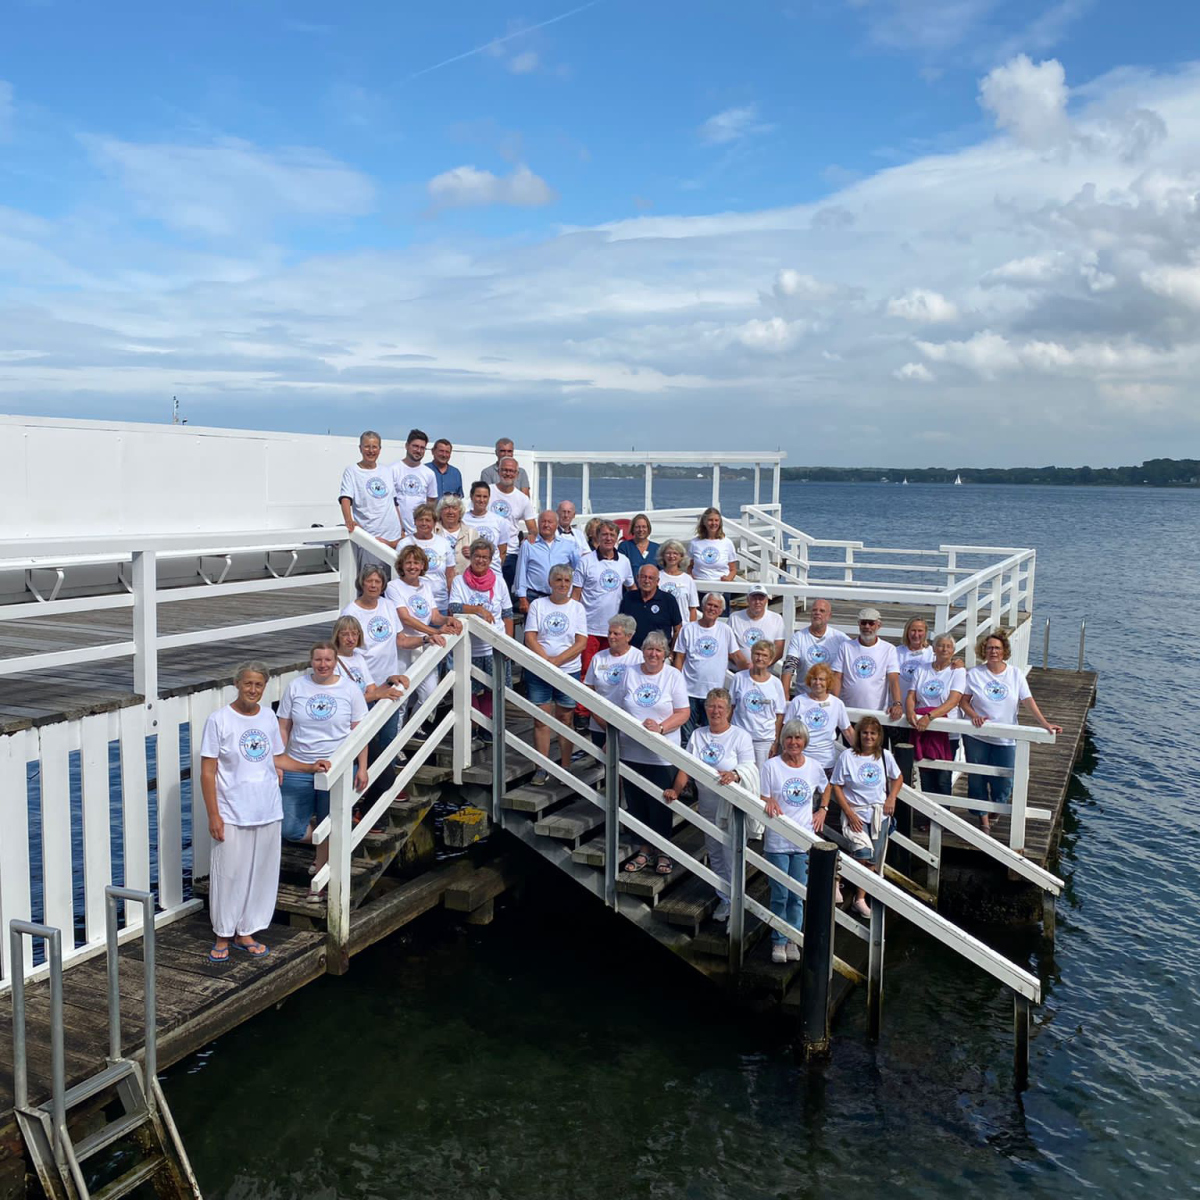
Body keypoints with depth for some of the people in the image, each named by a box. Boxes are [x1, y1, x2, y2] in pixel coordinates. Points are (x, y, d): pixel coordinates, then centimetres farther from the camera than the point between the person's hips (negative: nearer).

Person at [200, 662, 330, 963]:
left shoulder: (269, 717, 5)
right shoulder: (219, 720, -11)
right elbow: (208, 772, -9)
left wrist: (310, 767, 1)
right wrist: (213, 815, -12)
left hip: (268, 812, 5)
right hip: (232, 816, -5)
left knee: (261, 874, 11)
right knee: (229, 875, 4)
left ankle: (245, 932, 26)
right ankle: (223, 935, 21)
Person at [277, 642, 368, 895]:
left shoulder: (349, 689, -3)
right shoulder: (296, 687, -1)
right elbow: (283, 728, 3)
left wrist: (362, 768, -4)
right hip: (298, 768, 1)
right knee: (289, 829, 1)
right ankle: (328, 846, 31)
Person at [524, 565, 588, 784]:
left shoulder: (577, 608, 3)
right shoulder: (537, 605, 3)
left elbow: (581, 643, -5)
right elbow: (530, 638, -4)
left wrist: (557, 661, -14)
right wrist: (546, 660, -16)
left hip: (569, 672, 0)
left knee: (565, 719, 6)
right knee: (541, 720, 2)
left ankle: (565, 767, 14)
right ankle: (542, 769, 9)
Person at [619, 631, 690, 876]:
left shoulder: (673, 676, -2)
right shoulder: (630, 674, 6)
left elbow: (683, 713, -6)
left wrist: (660, 728, -20)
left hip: (662, 755, -3)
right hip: (631, 752, 3)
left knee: (660, 806, 3)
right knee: (636, 803, 10)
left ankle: (663, 852, 19)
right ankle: (644, 850, 25)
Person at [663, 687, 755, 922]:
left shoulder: (740, 736, -5)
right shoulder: (697, 735, 8)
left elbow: (748, 769, -15)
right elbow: (686, 767, 4)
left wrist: (734, 775, -37)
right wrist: (676, 791, -10)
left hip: (732, 805, -5)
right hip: (707, 805, 5)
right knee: (714, 852, 15)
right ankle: (724, 897, 29)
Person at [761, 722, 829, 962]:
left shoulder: (813, 767, 2)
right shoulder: (772, 766, -7)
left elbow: (825, 789, 23)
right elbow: (762, 799, -5)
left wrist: (822, 810, 8)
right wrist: (769, 803, -27)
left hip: (804, 842, 3)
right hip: (777, 841, -2)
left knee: (797, 896, 9)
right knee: (779, 895, 3)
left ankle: (792, 940, 22)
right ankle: (778, 941, 16)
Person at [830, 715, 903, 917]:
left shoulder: (885, 756, 2)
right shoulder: (847, 757, -7)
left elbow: (897, 778, 19)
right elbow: (836, 787, -5)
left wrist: (891, 798, 1)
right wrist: (850, 814, -12)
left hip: (879, 814, 3)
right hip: (855, 813, -3)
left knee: (873, 860, 3)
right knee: (864, 853, -22)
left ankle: (860, 897, 15)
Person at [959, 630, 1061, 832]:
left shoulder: (1016, 674, 2)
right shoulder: (974, 674, 0)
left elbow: (1028, 701, -4)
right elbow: (964, 701, 1)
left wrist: (1045, 724, -15)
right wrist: (974, 716, -18)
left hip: (1005, 739, 0)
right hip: (977, 736, 0)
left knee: (1003, 782, 3)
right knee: (977, 780, 5)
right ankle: (984, 820, 21)